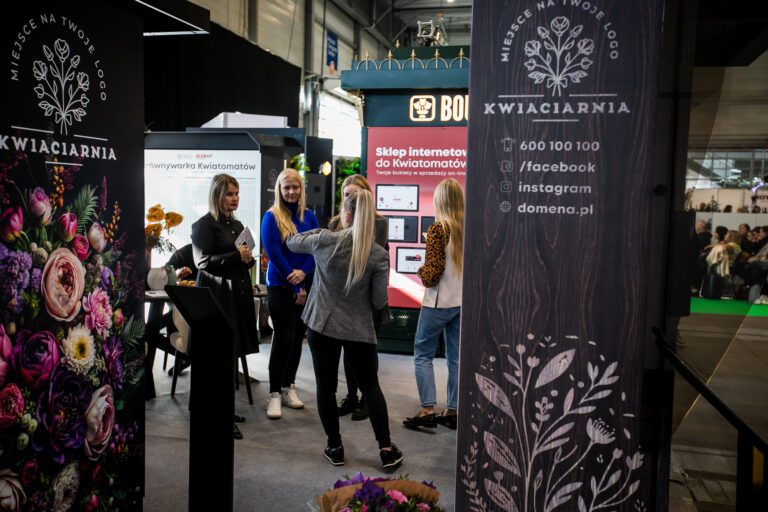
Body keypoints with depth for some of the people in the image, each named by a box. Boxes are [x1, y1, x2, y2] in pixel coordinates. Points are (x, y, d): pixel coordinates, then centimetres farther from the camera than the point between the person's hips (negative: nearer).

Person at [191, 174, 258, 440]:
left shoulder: (237, 225, 17)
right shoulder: (205, 225, -6)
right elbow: (203, 262, -12)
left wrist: (249, 259, 2)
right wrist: (236, 255, -16)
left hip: (238, 293, 7)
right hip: (216, 295, -7)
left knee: (229, 353, 8)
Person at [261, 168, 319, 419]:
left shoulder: (309, 216, 7)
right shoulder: (271, 217, -6)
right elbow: (273, 252, -12)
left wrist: (304, 272, -15)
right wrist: (295, 286, -12)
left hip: (306, 285, 4)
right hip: (280, 286, -4)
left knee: (298, 336, 8)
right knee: (284, 337, -7)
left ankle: (289, 388, 21)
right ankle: (274, 394, 2)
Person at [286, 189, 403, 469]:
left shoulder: (325, 241, -9)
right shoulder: (379, 254, -11)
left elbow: (292, 242, 12)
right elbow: (379, 301, -9)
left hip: (322, 324, 0)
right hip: (359, 329, 0)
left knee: (326, 387, 12)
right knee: (370, 387, 14)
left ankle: (334, 447, 21)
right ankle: (386, 449, 17)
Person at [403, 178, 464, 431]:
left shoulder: (438, 229, -14)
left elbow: (432, 273, -16)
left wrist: (422, 270, 3)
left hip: (439, 301, -6)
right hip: (464, 300, 6)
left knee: (422, 354, 6)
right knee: (456, 357, 11)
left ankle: (427, 410, 3)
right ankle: (452, 411, 18)